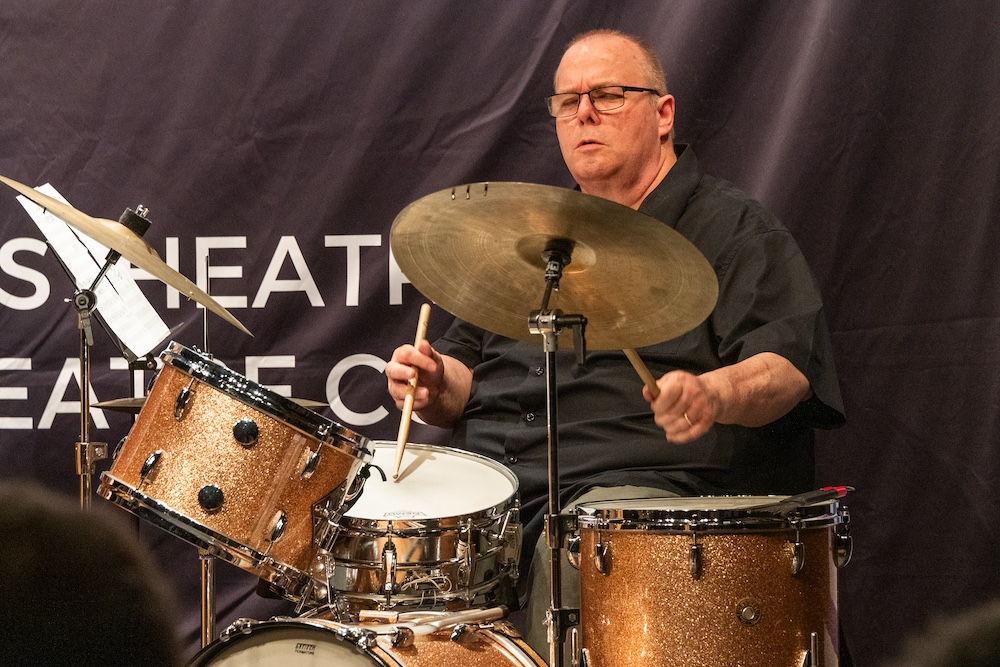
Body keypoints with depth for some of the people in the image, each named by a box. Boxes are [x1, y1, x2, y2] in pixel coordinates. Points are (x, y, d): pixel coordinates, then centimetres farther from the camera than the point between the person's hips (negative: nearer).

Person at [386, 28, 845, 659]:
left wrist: (715, 394, -33)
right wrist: (436, 382, 1)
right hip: (486, 477, 6)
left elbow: (788, 365, -10)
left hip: (642, 487, -6)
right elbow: (469, 365, 26)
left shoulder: (735, 228, 4)